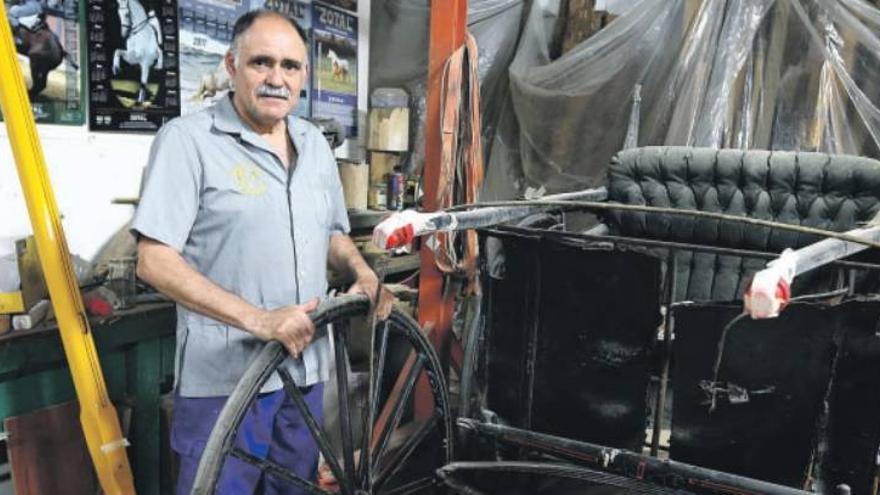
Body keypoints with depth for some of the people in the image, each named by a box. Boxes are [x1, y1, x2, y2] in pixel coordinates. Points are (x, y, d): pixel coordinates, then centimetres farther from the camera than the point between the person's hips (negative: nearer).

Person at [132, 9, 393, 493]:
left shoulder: (315, 144, 10)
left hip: (305, 370, 6)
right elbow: (155, 261, -16)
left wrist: (363, 273, -1)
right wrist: (258, 319, -24)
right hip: (224, 379, -6)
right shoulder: (187, 139, -11)